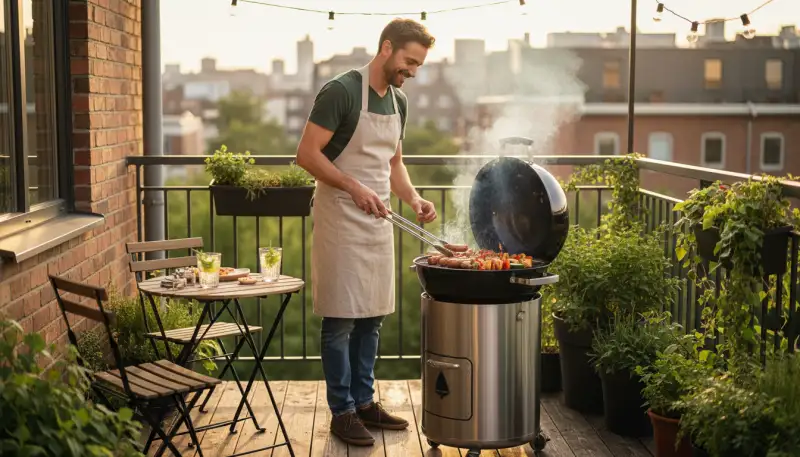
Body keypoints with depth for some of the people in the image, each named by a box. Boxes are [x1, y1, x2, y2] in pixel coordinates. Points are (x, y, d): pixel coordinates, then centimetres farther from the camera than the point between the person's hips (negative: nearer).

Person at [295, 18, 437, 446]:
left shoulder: (399, 102, 12)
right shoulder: (340, 91, -12)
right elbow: (307, 154, -15)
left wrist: (412, 197, 3)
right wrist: (355, 189, -24)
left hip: (378, 221, 8)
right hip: (341, 221, -7)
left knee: (371, 317, 11)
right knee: (341, 319, -2)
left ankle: (364, 402, 22)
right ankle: (342, 412, 7)